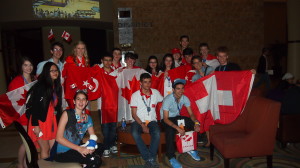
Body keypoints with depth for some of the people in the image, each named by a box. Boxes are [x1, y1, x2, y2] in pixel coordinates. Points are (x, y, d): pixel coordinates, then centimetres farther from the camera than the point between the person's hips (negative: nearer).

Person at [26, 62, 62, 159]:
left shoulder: (57, 86, 10)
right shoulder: (40, 86, -12)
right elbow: (34, 106, -15)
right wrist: (35, 125, -18)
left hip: (52, 121, 6)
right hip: (40, 122, -6)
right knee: (45, 149, -2)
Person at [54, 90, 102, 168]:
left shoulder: (88, 118, 6)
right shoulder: (67, 114, -10)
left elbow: (93, 138, 5)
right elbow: (59, 138, -15)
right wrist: (79, 148, -23)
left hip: (76, 149, 6)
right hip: (62, 153, -6)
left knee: (100, 146, -12)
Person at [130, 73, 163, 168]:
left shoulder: (155, 93, 8)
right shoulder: (135, 95, 1)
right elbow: (134, 114, -2)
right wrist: (142, 125, -15)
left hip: (152, 121, 1)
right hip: (139, 121, -1)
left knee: (157, 133, -32)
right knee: (135, 133, -33)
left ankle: (151, 158, -19)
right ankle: (149, 159, -23)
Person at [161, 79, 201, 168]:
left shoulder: (185, 98, -11)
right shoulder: (168, 100, -27)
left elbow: (191, 114, -7)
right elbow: (165, 119, -28)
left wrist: (196, 122, -29)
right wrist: (177, 128, -41)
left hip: (177, 117, 5)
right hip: (167, 119, -5)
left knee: (195, 125, -15)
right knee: (170, 130, -38)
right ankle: (171, 157, -24)